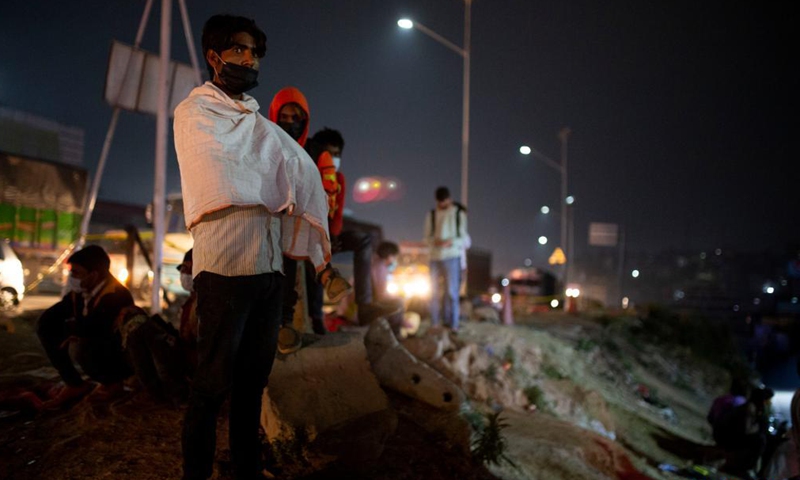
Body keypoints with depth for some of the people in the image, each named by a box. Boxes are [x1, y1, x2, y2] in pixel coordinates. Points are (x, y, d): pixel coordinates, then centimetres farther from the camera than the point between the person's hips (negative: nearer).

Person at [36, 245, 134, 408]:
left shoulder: (116, 295, -28)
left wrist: (68, 327, -17)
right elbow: (45, 319, 3)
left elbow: (91, 329, -38)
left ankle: (113, 382, -5)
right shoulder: (79, 292, -3)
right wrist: (67, 332, -17)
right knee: (45, 328, 0)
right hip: (94, 349, 8)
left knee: (80, 348, -37)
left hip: (122, 358, -8)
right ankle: (74, 384, 5)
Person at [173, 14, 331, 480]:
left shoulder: (260, 123, 20)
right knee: (214, 381, -1)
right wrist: (276, 190, 2)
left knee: (254, 379, 12)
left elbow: (301, 180, 16)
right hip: (226, 265, -6)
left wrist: (318, 248, 8)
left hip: (270, 265, 6)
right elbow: (222, 178, -11)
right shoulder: (194, 111, 2)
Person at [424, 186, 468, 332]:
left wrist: (451, 242, -18)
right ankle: (434, 324, 13)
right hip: (435, 258, 3)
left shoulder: (459, 214, 2)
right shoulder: (431, 215, 9)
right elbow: (426, 238, 9)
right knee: (434, 291, 5)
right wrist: (434, 241, -14)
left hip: (452, 258, -3)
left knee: (451, 292, -4)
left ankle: (452, 324, 2)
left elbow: (464, 239, 2)